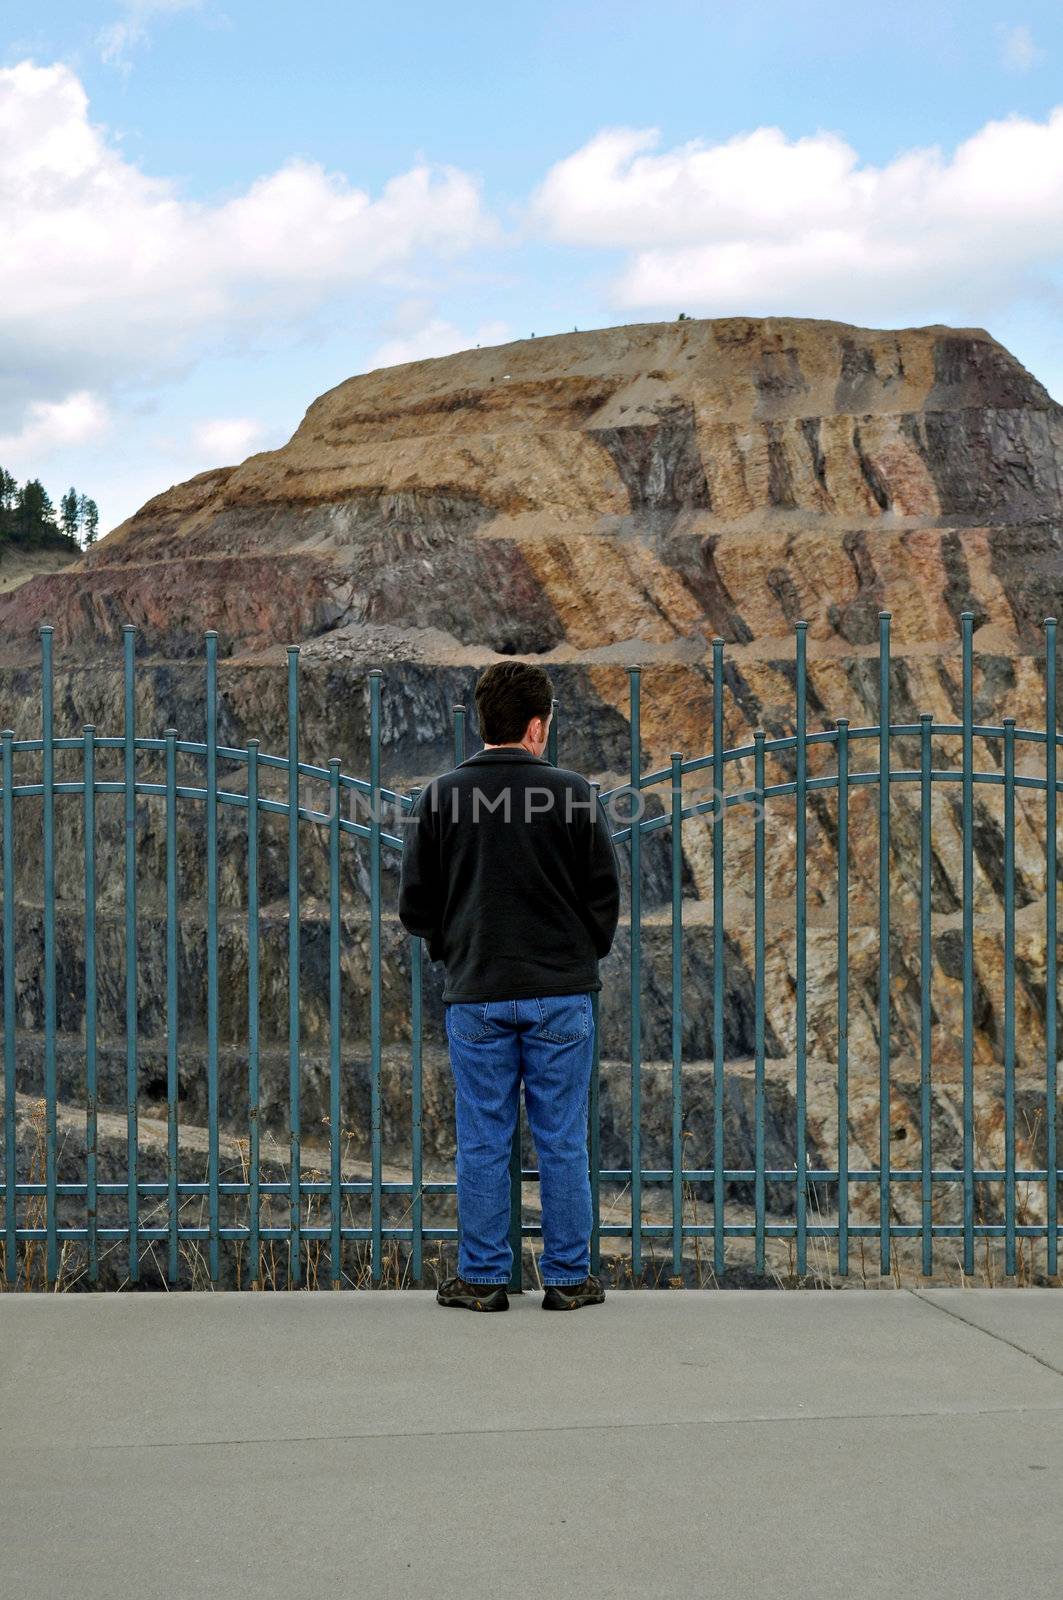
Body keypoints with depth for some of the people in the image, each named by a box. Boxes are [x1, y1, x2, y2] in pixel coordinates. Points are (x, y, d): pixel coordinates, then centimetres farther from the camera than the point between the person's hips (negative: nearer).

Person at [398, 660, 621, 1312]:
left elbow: (416, 903, 2)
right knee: (562, 1140, 6)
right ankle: (569, 1278, 12)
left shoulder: (441, 798, -1)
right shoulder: (574, 793, -5)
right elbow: (605, 893, -1)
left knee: (483, 1141, 7)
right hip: (561, 994, -1)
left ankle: (483, 1278, 12)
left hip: (476, 995, 1)